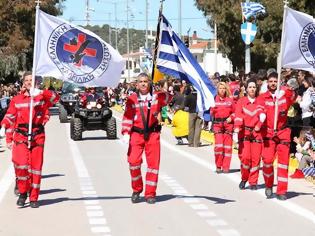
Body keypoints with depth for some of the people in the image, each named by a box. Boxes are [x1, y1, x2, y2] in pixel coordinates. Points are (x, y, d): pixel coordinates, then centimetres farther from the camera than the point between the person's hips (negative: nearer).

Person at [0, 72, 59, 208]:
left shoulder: (42, 97, 6)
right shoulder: (16, 100, 10)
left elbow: (55, 98, -13)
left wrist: (40, 92, -27)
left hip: (38, 135, 0)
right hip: (21, 135, 0)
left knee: (36, 166, 3)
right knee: (21, 164, -17)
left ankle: (34, 198, 15)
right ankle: (23, 193, 5)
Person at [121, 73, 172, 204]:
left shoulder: (156, 97, 3)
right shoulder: (131, 99, 2)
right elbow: (127, 117, -1)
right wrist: (125, 133, -12)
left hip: (152, 134, 1)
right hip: (136, 134, -1)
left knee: (153, 163, 1)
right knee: (134, 161, -12)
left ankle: (150, 194, 12)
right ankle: (136, 190, 11)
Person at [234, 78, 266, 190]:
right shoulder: (241, 101, 3)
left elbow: (262, 114, -7)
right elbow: (238, 117, -9)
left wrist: (259, 125, -24)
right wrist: (236, 132, -20)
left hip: (256, 132, 2)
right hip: (244, 132, -2)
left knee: (256, 158, -1)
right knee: (245, 157, -11)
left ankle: (253, 182, 11)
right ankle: (244, 179, 11)